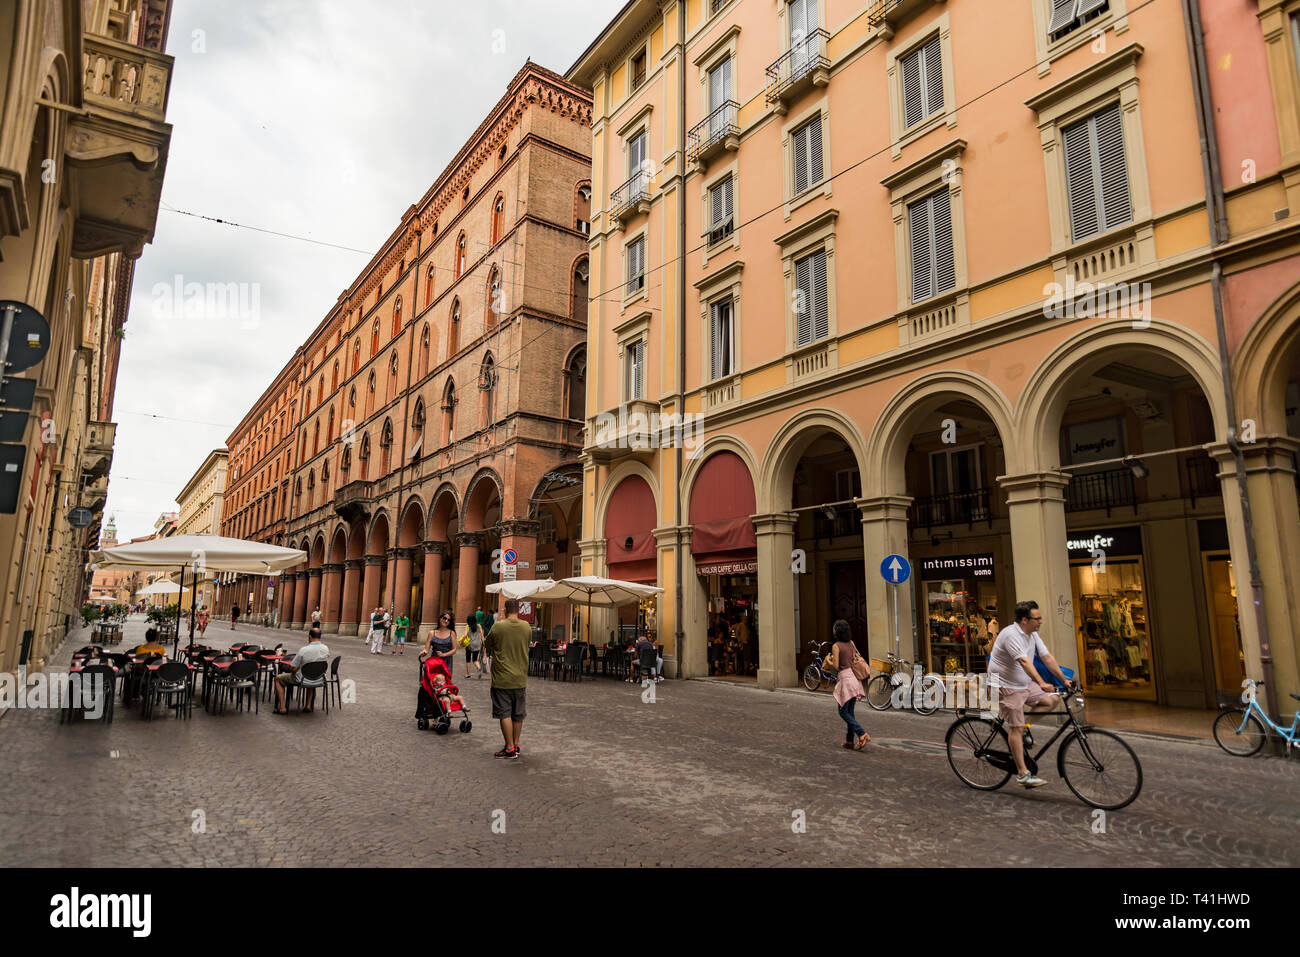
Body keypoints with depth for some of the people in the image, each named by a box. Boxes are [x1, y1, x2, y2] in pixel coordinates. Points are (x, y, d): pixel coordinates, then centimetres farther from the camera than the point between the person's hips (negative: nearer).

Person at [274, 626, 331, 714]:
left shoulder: (303, 650, -26)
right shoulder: (326, 648, -12)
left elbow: (293, 669, -19)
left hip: (301, 679, -5)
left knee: (278, 678, 19)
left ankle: (282, 708, 17)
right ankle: (308, 706, 38)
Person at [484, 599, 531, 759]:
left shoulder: (498, 627, -12)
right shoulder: (527, 627, -2)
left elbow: (487, 645, 3)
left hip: (502, 679, -4)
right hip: (520, 679, 4)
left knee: (505, 714, 2)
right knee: (518, 715, 15)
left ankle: (510, 749, 2)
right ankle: (516, 745, 25)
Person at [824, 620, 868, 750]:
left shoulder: (836, 646, -12)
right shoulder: (851, 643, 8)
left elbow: (836, 666, -14)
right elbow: (858, 658, 14)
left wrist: (828, 660, 4)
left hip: (845, 678, -7)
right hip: (854, 677, 7)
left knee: (843, 712, 2)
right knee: (850, 711, 14)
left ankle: (862, 734, -13)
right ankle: (850, 740, 18)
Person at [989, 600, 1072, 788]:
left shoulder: (1033, 635, 6)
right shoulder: (1011, 634, -23)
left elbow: (1047, 657, 8)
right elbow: (1024, 661, -33)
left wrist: (1065, 680, 4)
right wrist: (1041, 683, -43)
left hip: (1025, 684, 9)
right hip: (1006, 686, -9)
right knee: (1016, 729, -8)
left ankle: (1019, 724, 7)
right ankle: (1023, 774, -4)